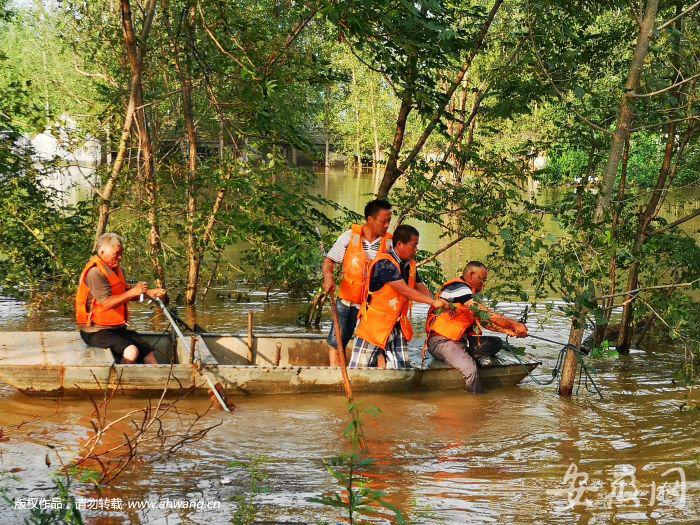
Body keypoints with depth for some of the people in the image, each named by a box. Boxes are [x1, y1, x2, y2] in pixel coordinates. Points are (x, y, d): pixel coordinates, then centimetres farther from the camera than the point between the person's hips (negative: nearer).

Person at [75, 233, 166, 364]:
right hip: (97, 331, -9)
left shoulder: (117, 269, 13)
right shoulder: (95, 273, -17)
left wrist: (149, 293, 3)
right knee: (131, 352, -28)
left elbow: (125, 294, 19)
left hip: (117, 328, 9)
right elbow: (107, 303, -25)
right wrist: (132, 292, -23)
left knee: (148, 353, 1)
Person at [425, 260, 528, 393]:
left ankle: (475, 353, -18)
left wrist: (506, 330, -3)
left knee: (496, 343, 2)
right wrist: (514, 324, -19)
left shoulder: (467, 292, 19)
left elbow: (483, 321, 14)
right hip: (441, 341, -10)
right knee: (470, 370, -32)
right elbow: (484, 314, -21)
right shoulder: (457, 287, -13)